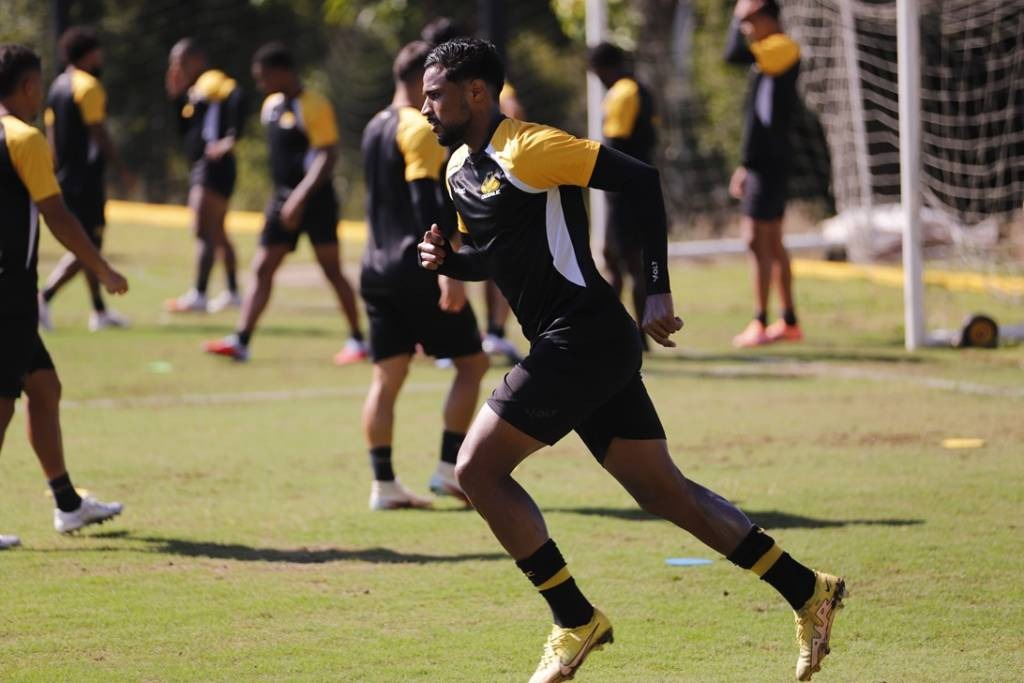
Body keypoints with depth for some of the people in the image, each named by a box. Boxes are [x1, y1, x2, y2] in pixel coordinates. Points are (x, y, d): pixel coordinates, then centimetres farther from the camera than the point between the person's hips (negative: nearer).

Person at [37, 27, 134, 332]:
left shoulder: (58, 86, 13)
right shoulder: (89, 86, -12)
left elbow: (51, 135, 14)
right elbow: (99, 135, -15)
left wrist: (60, 170, 19)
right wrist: (122, 171, -9)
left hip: (66, 177, 9)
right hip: (86, 178, -9)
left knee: (88, 245, 16)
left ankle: (100, 311, 20)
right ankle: (44, 298, -22)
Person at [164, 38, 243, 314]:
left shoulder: (213, 82, -10)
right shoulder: (193, 91, 19)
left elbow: (237, 98, -29)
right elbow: (184, 131, 19)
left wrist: (230, 139, -33)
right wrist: (177, 96, 11)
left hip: (214, 165, -11)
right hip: (200, 168, 11)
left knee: (203, 232, -13)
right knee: (216, 233, 17)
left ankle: (198, 295, -16)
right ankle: (232, 292, 24)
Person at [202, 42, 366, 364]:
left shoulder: (312, 106, -14)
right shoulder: (272, 105, 12)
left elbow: (327, 157, -20)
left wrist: (300, 198, -26)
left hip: (315, 202, -8)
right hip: (284, 200, 8)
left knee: (332, 271, -2)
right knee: (262, 269, 1)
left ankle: (357, 341, 9)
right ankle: (241, 340, -2)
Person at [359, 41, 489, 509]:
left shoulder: (375, 128, 15)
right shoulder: (419, 130, -11)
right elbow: (426, 203, -20)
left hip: (378, 269, 8)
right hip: (417, 270, -8)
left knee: (387, 377, 6)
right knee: (471, 363, 3)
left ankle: (383, 484, 2)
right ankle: (450, 468, -1)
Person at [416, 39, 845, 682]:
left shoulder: (527, 148, -12)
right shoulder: (461, 171, 15)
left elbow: (640, 179, -15)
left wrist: (657, 291, -19)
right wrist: (448, 258, 5)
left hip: (584, 335, -9)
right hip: (585, 346, 9)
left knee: (478, 467, -9)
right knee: (664, 492, 10)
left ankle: (575, 620, -3)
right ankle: (808, 592, 15)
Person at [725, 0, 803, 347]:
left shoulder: (783, 49, -13)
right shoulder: (770, 54, 17)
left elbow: (734, 55, -29)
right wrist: (746, 164, 23)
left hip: (768, 163, -10)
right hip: (764, 163, 10)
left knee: (758, 241, -9)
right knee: (772, 243, 12)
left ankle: (760, 324, -8)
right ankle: (789, 322, 17)